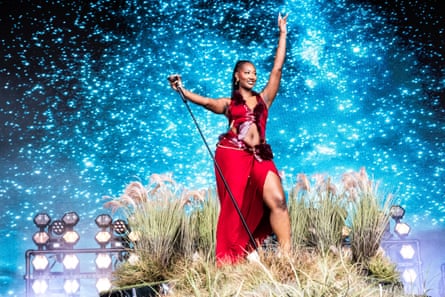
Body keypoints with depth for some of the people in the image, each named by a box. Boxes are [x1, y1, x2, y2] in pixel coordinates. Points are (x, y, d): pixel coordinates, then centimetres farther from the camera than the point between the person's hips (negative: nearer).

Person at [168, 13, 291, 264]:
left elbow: (277, 68, 18)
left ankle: (287, 254, -19)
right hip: (232, 155, -1)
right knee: (234, 208, -3)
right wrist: (181, 89, -14)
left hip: (260, 156, 2)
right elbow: (206, 102, 1)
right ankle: (230, 261, 1)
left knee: (278, 200, -17)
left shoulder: (264, 99, 19)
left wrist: (283, 34, 19)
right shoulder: (228, 104, 16)